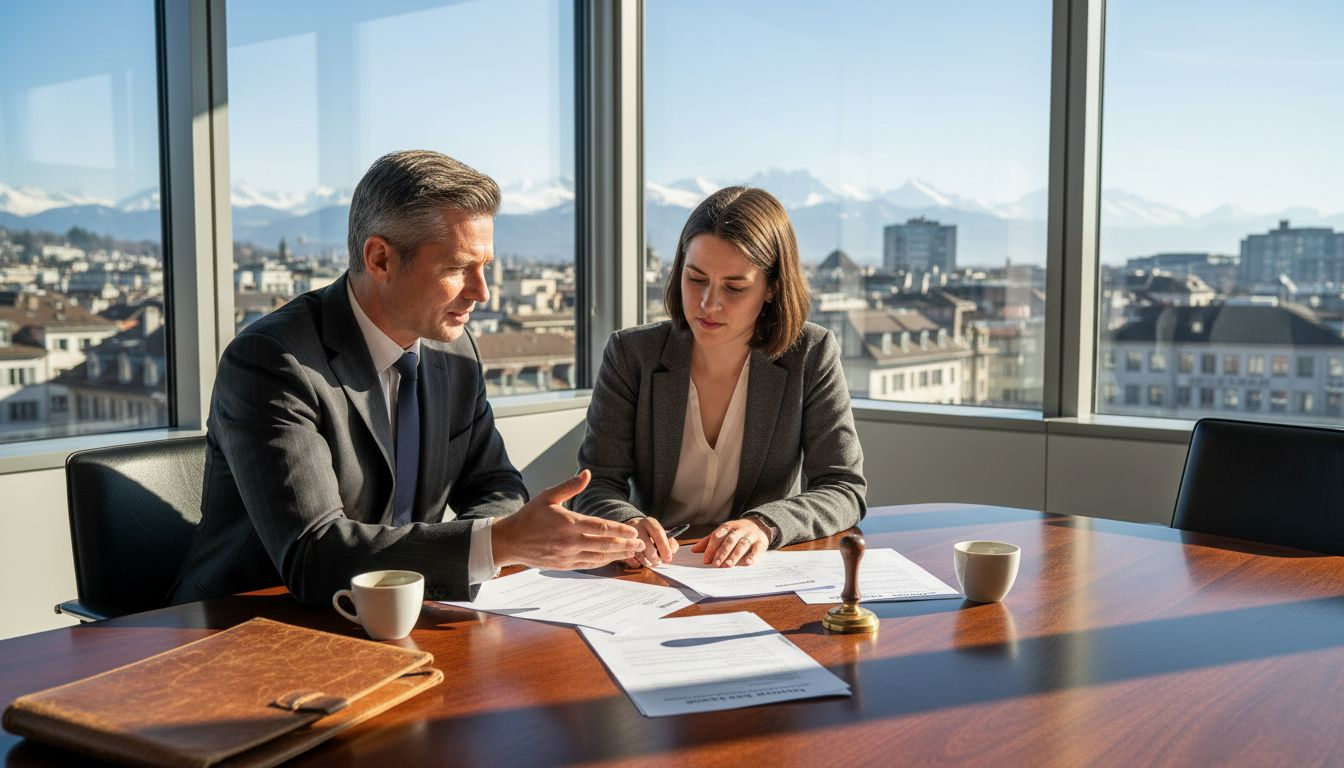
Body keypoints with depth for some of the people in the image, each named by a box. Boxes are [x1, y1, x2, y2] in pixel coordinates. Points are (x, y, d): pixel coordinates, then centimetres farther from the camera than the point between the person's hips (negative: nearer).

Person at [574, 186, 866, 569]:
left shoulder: (812, 356, -5)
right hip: (654, 571, 1)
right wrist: (628, 523, -30)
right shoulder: (631, 354, -3)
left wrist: (765, 525, -27)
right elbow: (596, 488, -6)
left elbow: (844, 489, -7)